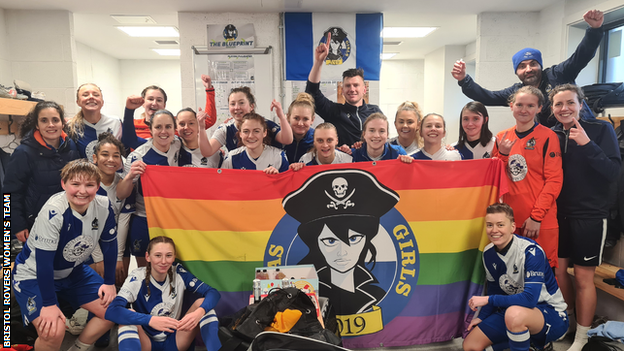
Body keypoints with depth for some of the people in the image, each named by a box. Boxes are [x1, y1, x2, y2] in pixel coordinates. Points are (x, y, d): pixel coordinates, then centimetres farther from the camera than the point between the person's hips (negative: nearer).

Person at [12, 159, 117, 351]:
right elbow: (44, 260, -28)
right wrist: (49, 304, -25)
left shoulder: (103, 207, -16)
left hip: (72, 271, 6)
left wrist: (109, 282, 1)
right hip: (34, 274, -6)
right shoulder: (53, 211, -32)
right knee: (53, 331, -24)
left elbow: (109, 244, -2)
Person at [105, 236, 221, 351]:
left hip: (174, 341, 3)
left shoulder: (178, 273, -8)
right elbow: (111, 311, -30)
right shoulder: (137, 278, -15)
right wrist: (151, 320, -44)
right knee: (129, 313, -30)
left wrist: (199, 312, -37)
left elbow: (213, 293, -15)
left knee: (202, 302, -17)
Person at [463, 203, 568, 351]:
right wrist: (482, 317, 3)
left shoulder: (531, 251, -22)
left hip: (551, 313, -7)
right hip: (511, 310, 7)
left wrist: (488, 300, -23)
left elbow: (529, 299, -30)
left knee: (514, 313, -41)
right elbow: (494, 290, 13)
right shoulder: (488, 253, -1)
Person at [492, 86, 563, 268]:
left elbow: (554, 181, -8)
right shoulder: (502, 138, 8)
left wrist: (536, 216, -13)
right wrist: (502, 154, -8)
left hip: (541, 220, -4)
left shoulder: (547, 137, -5)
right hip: (510, 218, 4)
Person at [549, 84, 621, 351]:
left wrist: (587, 145, -24)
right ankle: (567, 322, 33)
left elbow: (613, 172, -14)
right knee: (558, 270, 11)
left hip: (590, 216, -4)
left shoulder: (601, 129, -6)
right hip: (558, 214, 4)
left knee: (583, 277, 2)